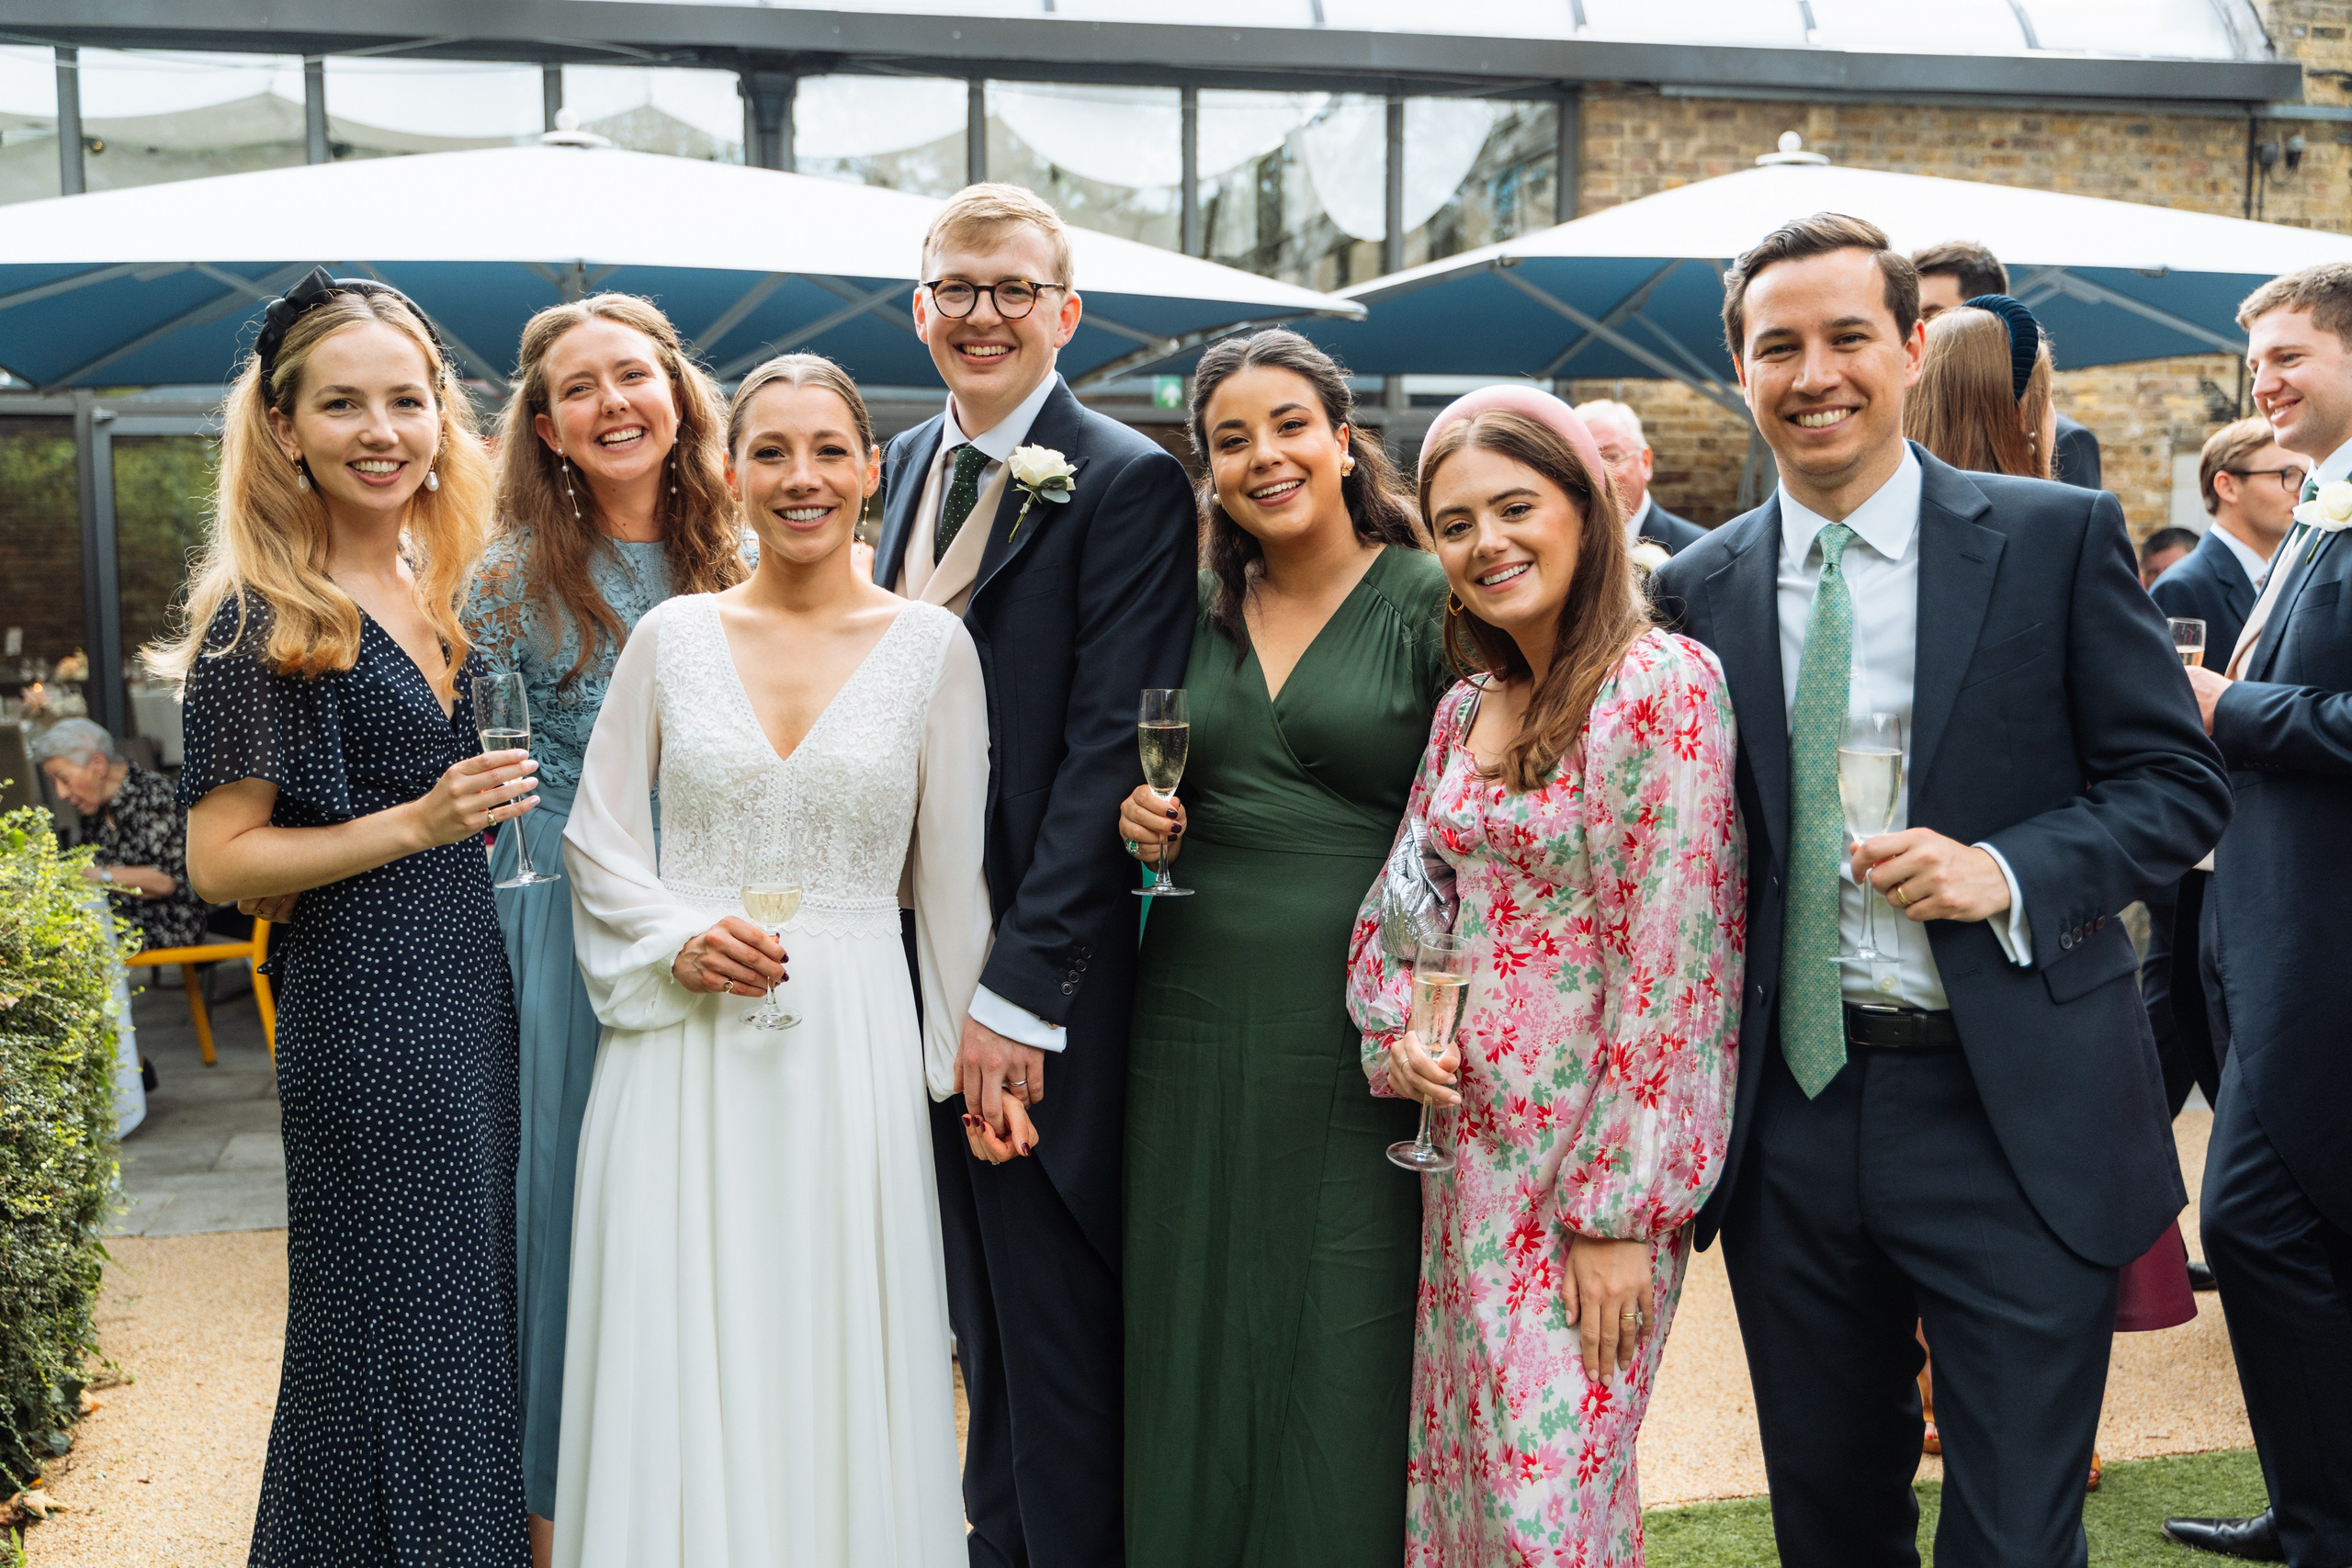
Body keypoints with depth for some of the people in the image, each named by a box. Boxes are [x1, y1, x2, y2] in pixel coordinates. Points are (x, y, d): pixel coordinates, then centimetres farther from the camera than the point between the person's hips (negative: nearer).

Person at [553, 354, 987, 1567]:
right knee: (678, 1359, 8)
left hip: (851, 1047, -1)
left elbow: (952, 874, 3)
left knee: (839, 1357, 7)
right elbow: (596, 834, 7)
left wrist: (963, 1057, 3)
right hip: (682, 1044, 1)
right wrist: (675, 940, -10)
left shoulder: (933, 644, 0)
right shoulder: (671, 636, 3)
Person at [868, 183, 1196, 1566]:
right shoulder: (912, 464, 12)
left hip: (1044, 982, -7)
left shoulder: (1128, 484, -11)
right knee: (979, 1312, 20)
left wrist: (1018, 993, -19)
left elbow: (1109, 755, -17)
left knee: (1055, 1321, 6)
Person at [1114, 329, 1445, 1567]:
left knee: (1343, 1358, 4)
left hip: (1357, 1034, -4)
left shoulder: (1430, 600, -3)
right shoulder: (1194, 612, 11)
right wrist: (1137, 819, -1)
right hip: (1194, 1026, 4)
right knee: (1195, 1350, 11)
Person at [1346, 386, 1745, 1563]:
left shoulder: (1664, 685, -13)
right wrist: (1395, 1039, -3)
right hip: (1464, 1148, 7)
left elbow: (1668, 967, -16)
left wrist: (1616, 1213, -17)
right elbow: (1398, 906, 18)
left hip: (1589, 1153, -7)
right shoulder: (1464, 710, 9)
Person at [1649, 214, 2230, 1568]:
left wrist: (2007, 872, -18)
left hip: (2018, 1117, -3)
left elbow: (2180, 780, -1)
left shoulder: (2060, 537, -2)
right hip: (1790, 1119, 3)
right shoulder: (1702, 587, 6)